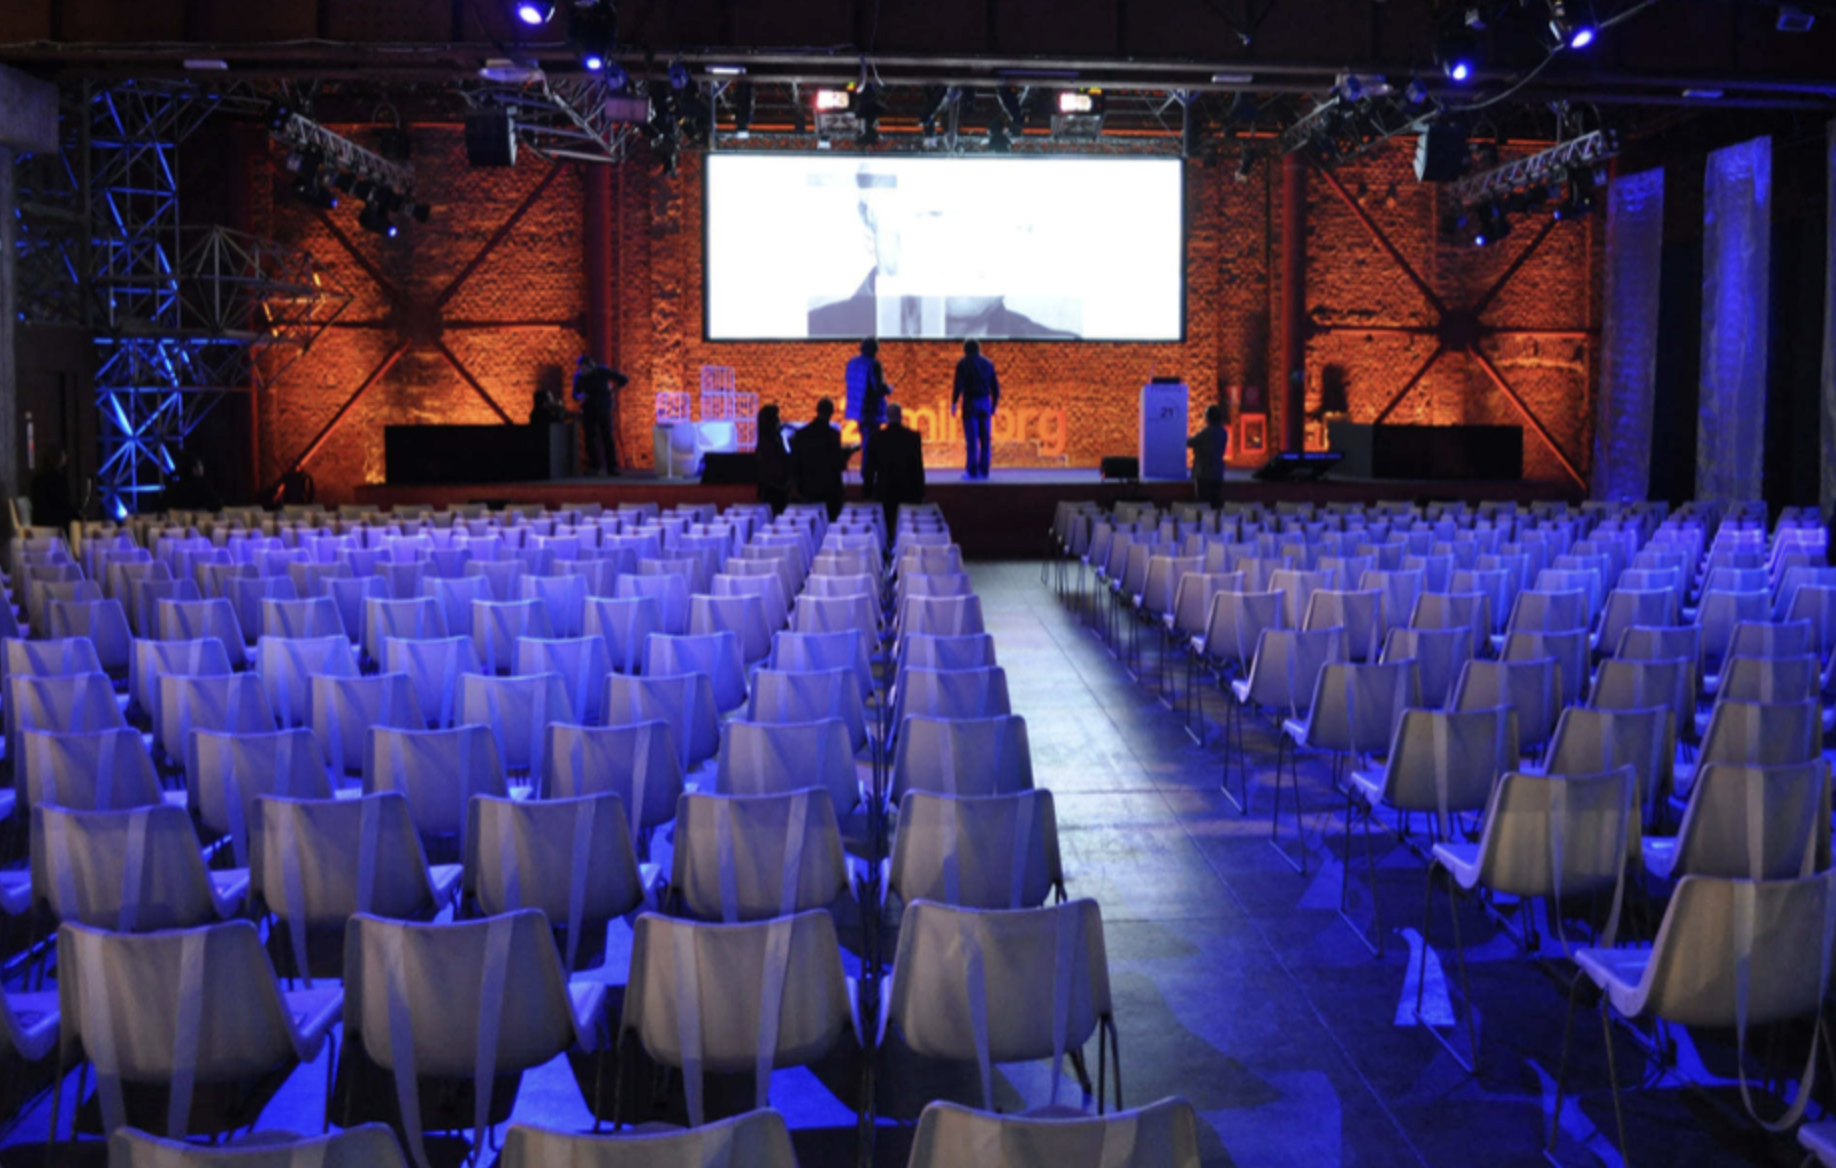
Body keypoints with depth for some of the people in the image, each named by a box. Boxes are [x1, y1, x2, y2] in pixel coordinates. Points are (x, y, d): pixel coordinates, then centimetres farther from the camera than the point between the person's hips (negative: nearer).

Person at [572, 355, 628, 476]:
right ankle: (595, 467, 4)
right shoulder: (578, 376, -3)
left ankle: (612, 467, -5)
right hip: (588, 411, 2)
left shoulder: (603, 372, -8)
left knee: (607, 437, -7)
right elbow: (575, 394, 5)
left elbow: (624, 380, -1)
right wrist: (580, 397, -17)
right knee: (591, 438, -2)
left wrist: (612, 388, -1)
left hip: (603, 410, -2)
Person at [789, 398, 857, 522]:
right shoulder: (832, 434, -12)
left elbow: (794, 462, 6)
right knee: (830, 520, 0)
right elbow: (838, 464, -12)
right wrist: (848, 451, 6)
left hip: (809, 488, 4)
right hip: (830, 489, -4)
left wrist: (799, 485, 16)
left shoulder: (801, 434, 1)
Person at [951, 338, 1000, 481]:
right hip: (985, 403, 4)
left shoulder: (963, 364, -5)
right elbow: (995, 386, 8)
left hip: (970, 404, -4)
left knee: (971, 439, -4)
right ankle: (983, 470, 7)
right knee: (984, 438, 7)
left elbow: (958, 386, -14)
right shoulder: (987, 363, 9)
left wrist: (953, 404, -8)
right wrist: (995, 405, 17)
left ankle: (972, 471, -5)